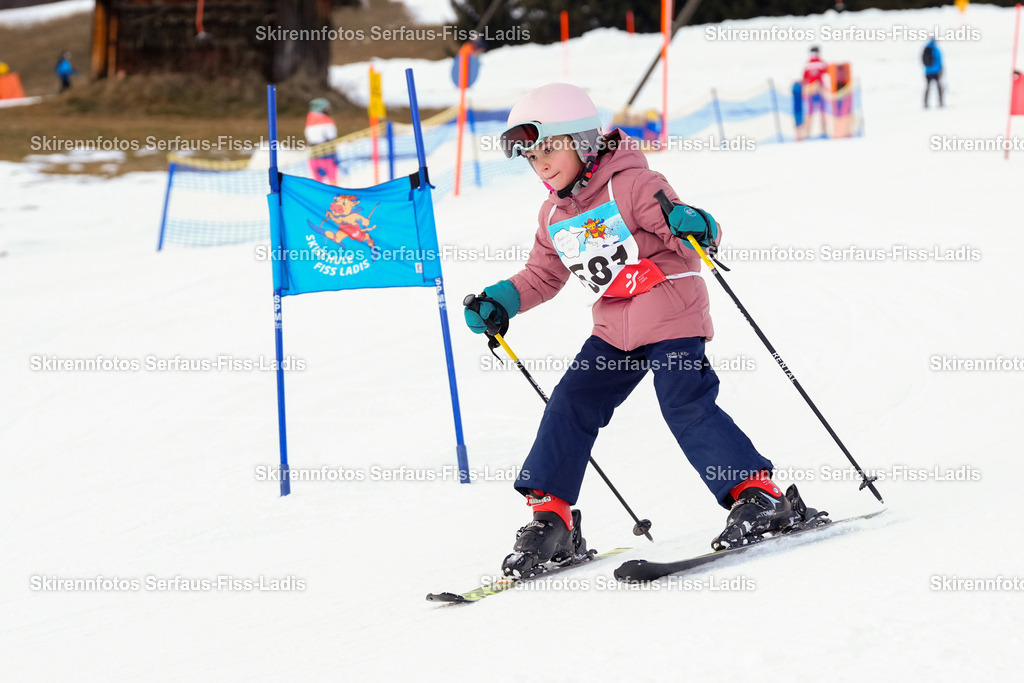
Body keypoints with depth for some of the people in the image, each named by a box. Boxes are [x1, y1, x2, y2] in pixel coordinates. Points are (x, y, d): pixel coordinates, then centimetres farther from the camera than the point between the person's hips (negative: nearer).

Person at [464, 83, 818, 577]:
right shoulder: (553, 216, 12)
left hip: (672, 317, -7)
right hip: (615, 330, 7)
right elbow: (542, 275, 22)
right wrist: (499, 303, 8)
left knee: (686, 406, -18)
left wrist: (694, 226, -41)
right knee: (570, 406, 0)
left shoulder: (630, 185, -10)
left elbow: (678, 223, -18)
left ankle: (759, 495, -11)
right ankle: (550, 517, 7)